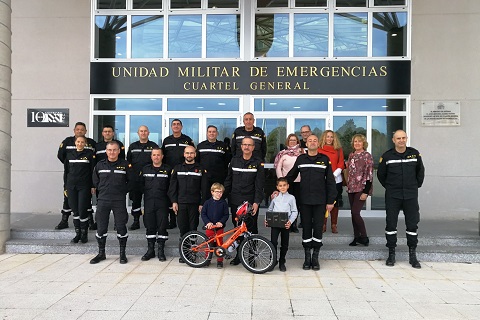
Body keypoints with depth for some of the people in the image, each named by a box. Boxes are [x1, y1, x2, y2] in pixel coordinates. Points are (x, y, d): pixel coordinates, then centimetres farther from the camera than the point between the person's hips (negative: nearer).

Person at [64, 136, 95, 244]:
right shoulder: (69, 155, 11)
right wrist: (66, 187, 12)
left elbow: (93, 171, 0)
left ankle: (84, 234, 9)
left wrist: (92, 186, -5)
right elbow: (66, 171, 15)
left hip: (84, 186, -3)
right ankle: (77, 233, 15)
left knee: (82, 210, -4)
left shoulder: (89, 154, 1)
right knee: (75, 210, 6)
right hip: (71, 186, 4)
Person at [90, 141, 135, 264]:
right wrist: (103, 191, 10)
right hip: (103, 200, 2)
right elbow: (95, 181, 17)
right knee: (101, 228, 6)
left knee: (121, 227, 0)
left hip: (119, 201, -2)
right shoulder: (99, 165, 6)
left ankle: (122, 253, 13)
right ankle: (101, 253, 21)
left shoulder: (125, 165, -1)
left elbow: (131, 181, 7)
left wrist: (123, 191, 1)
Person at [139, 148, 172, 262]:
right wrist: (146, 193, 7)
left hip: (162, 202, -2)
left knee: (162, 226, 0)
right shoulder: (145, 169, 11)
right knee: (150, 226, 7)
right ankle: (150, 250, 17)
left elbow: (171, 186, 4)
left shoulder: (168, 169, 3)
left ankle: (161, 251, 10)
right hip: (149, 202, 2)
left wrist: (170, 199, -1)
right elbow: (140, 184, 14)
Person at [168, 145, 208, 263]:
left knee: (193, 229, 1)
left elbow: (204, 188, 4)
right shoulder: (177, 168, 10)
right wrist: (174, 201, 0)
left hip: (194, 204, -1)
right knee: (183, 229, 3)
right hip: (181, 203, 1)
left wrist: (202, 203, -2)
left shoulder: (200, 169, 6)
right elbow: (172, 186, 8)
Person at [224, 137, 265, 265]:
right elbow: (228, 180, 13)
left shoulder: (258, 163, -1)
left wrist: (256, 202, -13)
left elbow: (259, 185, -5)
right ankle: (238, 255, 22)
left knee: (251, 229, 1)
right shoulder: (234, 160, 9)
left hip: (250, 202, -3)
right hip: (235, 201, 3)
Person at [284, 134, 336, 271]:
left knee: (318, 228, 3)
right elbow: (290, 176, 12)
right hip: (305, 201, 1)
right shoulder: (300, 159, 6)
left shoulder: (325, 159, 3)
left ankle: (315, 258, 17)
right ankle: (307, 257, 18)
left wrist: (330, 200, 0)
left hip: (320, 201, -1)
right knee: (306, 228, 6)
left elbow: (330, 181, 4)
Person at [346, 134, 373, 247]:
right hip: (351, 188, 7)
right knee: (353, 213, 8)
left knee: (355, 212, -12)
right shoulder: (351, 155, 12)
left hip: (361, 188, -7)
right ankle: (357, 237, 17)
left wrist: (366, 192, -16)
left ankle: (364, 237, 4)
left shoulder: (367, 156, -8)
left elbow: (369, 175, -12)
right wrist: (348, 186, 14)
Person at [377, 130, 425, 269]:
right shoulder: (387, 156, -2)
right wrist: (389, 187, 8)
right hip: (392, 196, -1)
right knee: (391, 224, 2)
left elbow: (420, 171, 16)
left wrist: (416, 185, 13)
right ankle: (391, 254, 14)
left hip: (411, 196, 1)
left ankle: (412, 256, 17)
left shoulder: (415, 153, 2)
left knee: (412, 225, 5)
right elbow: (380, 174, 10)